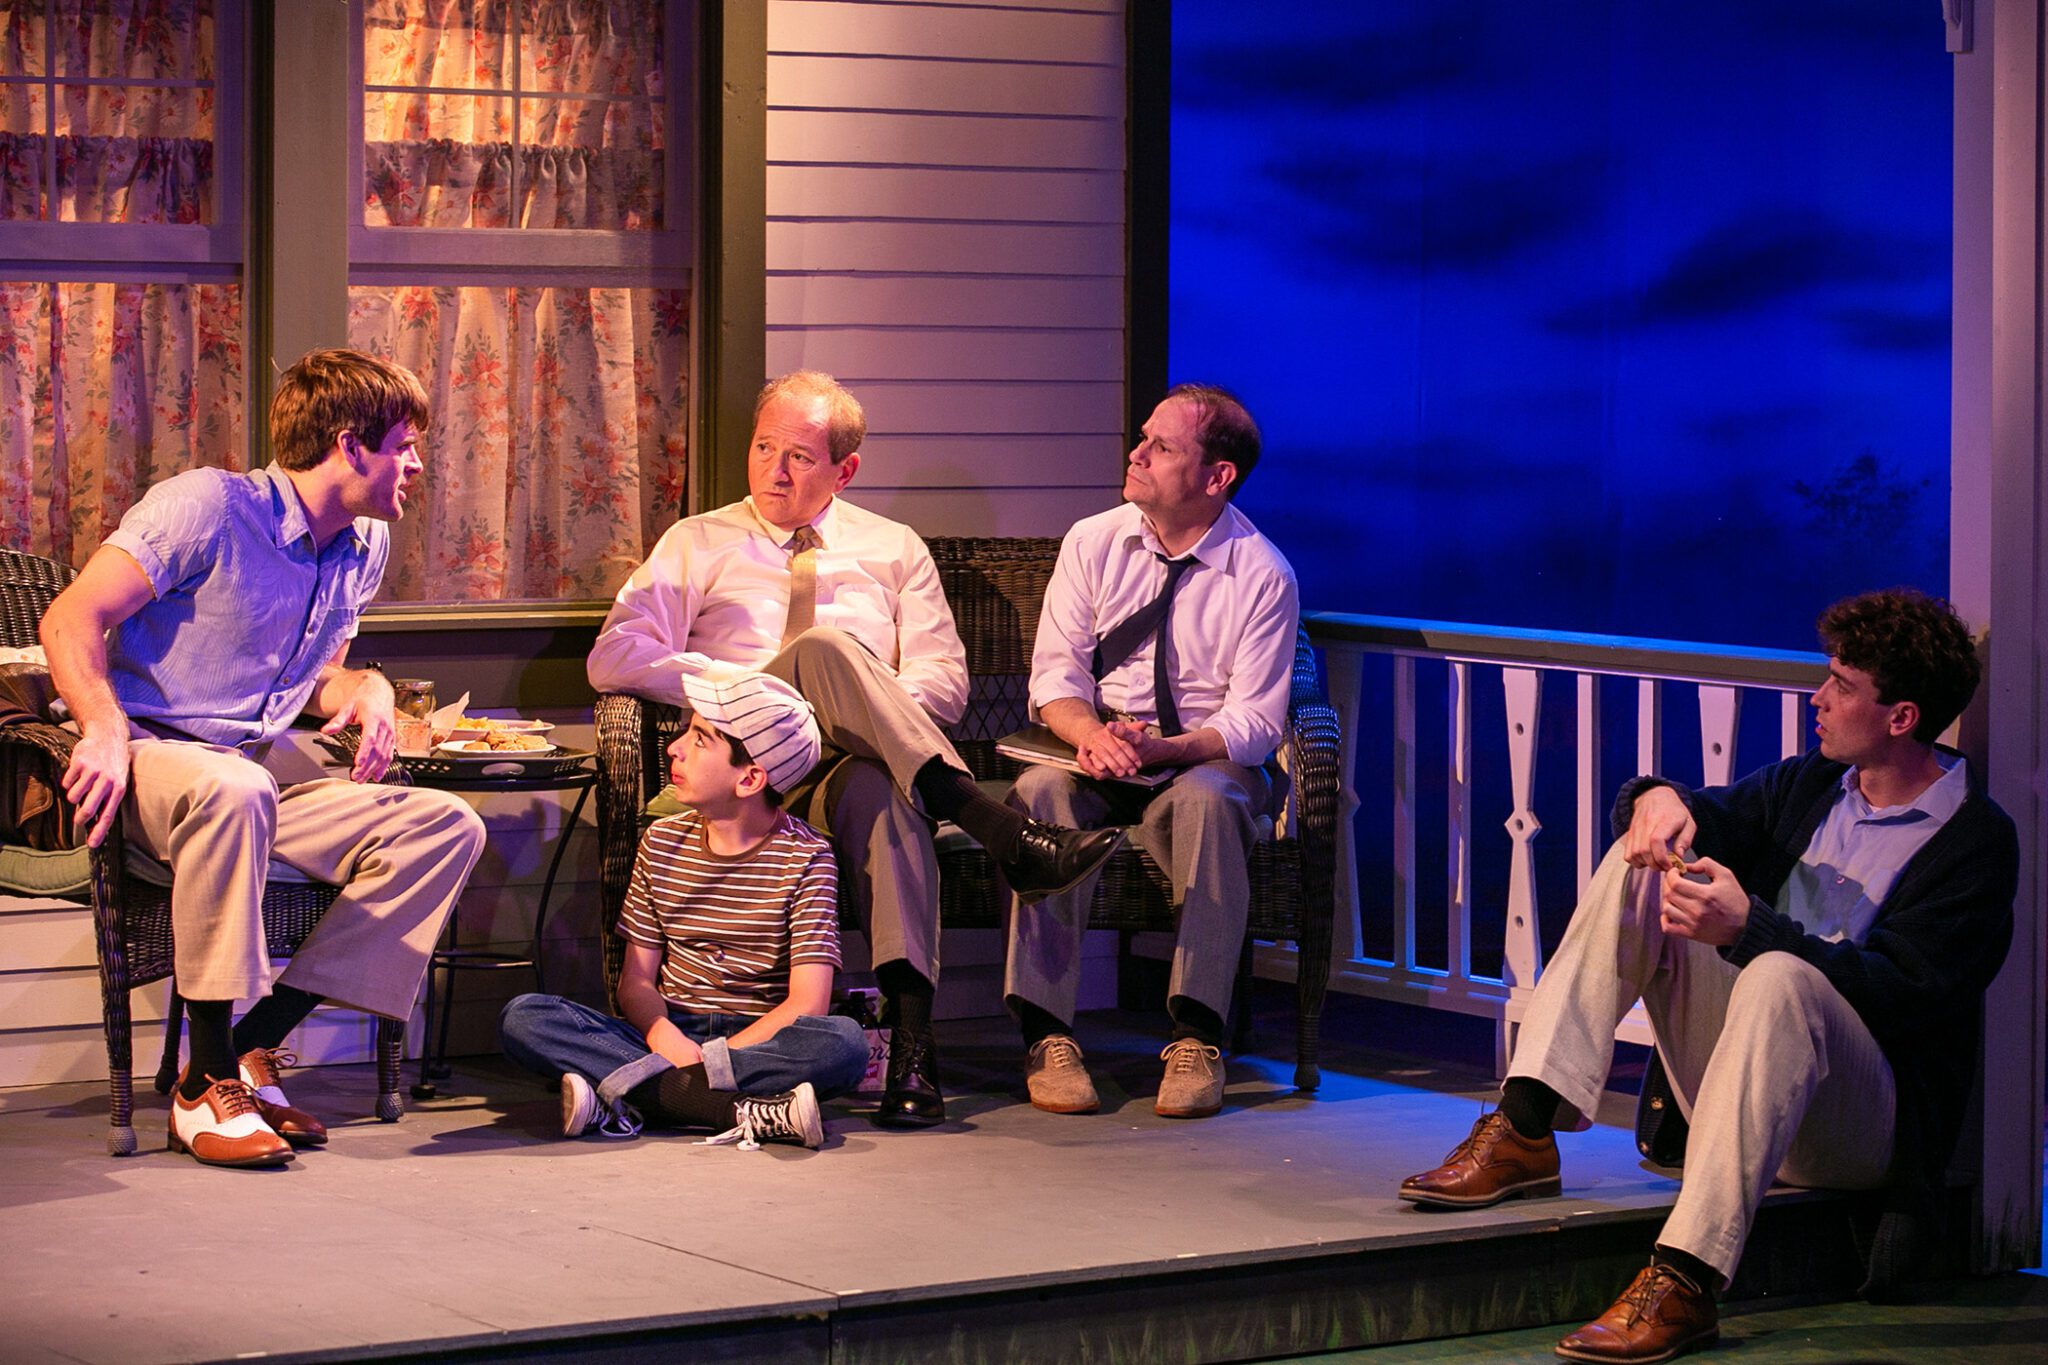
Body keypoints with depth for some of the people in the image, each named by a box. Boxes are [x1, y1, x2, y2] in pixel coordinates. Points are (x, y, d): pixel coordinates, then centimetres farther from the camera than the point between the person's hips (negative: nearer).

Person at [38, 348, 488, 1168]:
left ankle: (254, 1047, -15)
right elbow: (72, 619, -15)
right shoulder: (208, 507, -10)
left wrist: (367, 693, 3)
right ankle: (207, 1084, -31)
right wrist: (106, 732, -31)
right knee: (233, 791, -42)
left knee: (445, 825, -12)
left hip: (259, 771, 8)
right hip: (151, 757, -7)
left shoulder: (364, 547, 15)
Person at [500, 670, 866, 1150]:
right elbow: (636, 978, 5)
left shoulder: (805, 857, -3)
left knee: (845, 1043, -36)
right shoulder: (663, 842, 9)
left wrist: (709, 1057, -23)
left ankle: (630, 1092, -31)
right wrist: (665, 1038, -19)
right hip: (668, 1031, 3)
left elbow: (808, 1002, -12)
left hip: (761, 1038, -3)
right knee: (523, 1017, -21)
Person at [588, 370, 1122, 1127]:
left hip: (864, 761, 1)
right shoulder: (698, 545, 19)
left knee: (877, 792, -41)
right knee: (822, 647, -34)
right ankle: (1002, 832, -47)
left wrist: (867, 713, -9)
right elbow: (612, 658, 5)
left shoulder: (895, 550, 23)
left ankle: (911, 1032, -56)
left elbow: (944, 681, 13)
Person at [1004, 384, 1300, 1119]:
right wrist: (1088, 731, -20)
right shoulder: (1093, 543, 5)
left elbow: (1254, 721, -9)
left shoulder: (1264, 576, -5)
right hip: (1097, 756, 3)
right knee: (1040, 793, -32)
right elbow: (1055, 672, 3)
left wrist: (1164, 749, -27)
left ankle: (1196, 1038, -36)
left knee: (1206, 802, -38)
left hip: (1205, 761, -2)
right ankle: (1046, 1033, -33)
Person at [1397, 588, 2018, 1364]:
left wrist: (1749, 928, -29)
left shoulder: (1975, 841, -8)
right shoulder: (1812, 784, 14)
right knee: (1642, 861, -5)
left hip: (1870, 1123, -7)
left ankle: (1683, 1282, -50)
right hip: (1734, 1086, 7)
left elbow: (1902, 992, -20)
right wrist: (1659, 798, -7)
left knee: (1777, 976, -39)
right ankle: (1524, 1133, -20)